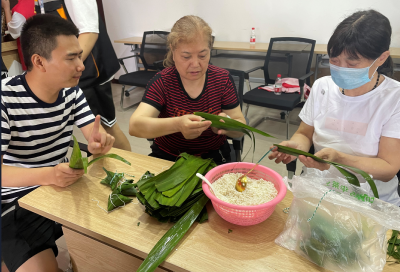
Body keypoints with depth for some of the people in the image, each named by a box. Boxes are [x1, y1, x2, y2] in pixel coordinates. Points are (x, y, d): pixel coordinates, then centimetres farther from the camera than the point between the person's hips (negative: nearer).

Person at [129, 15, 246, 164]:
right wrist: (176, 124, -43)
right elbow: (134, 126, -23)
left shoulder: (223, 79, -4)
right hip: (167, 158, 0)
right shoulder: (162, 82, -9)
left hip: (213, 157, 1)